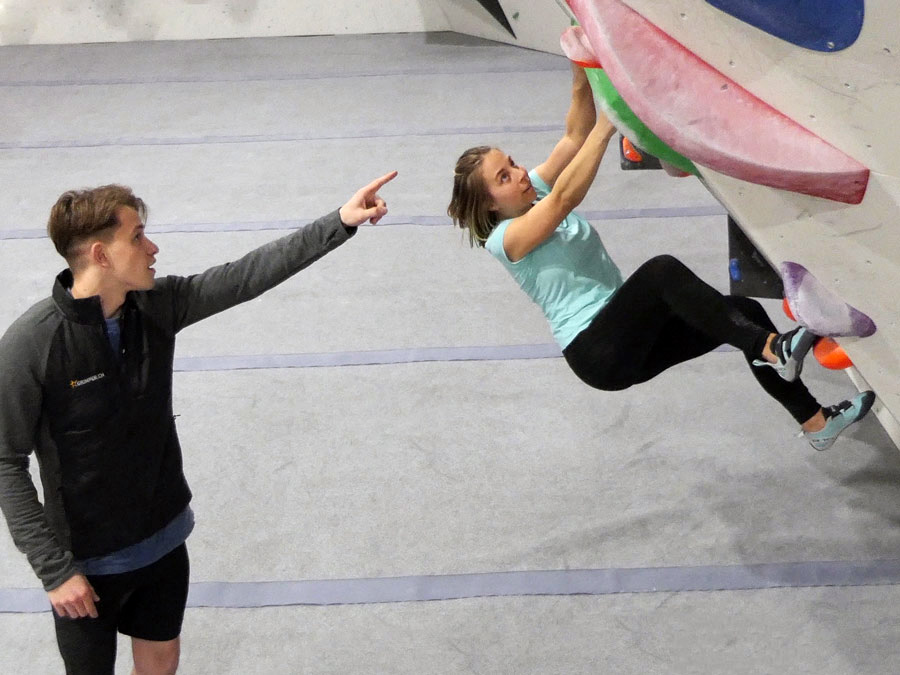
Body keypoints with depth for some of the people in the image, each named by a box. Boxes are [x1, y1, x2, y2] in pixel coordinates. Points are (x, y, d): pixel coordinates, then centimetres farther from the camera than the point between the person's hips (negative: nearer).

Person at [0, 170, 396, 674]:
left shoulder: (157, 307, -8)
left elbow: (249, 275, -6)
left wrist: (341, 222, -12)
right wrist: (55, 569, -20)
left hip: (164, 538, 5)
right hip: (88, 560, -5)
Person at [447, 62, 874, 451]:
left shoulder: (536, 191, 14)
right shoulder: (504, 239, -8)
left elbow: (575, 135, 4)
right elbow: (566, 198, -24)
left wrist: (582, 74, -11)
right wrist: (606, 126, -29)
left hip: (629, 332, 9)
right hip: (595, 351, -9)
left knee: (743, 311, -7)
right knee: (663, 270, -33)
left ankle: (817, 423, -1)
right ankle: (773, 350, -39)